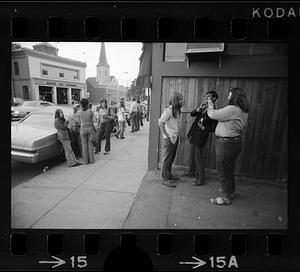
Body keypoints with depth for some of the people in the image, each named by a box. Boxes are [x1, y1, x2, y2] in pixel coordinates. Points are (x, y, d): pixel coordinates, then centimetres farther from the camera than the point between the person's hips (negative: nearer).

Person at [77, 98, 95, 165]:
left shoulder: (79, 112, -6)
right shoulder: (90, 111, -5)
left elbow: (80, 122, 3)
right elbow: (91, 121, 0)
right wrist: (93, 128, 13)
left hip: (83, 129, -1)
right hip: (90, 128, 1)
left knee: (84, 145, 7)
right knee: (90, 144, 10)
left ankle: (86, 161, 12)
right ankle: (91, 159, 15)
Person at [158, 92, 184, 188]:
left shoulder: (176, 110, 10)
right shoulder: (168, 110, -16)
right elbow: (160, 122, -20)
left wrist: (177, 134, 6)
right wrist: (166, 135, -18)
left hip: (175, 137, 8)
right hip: (169, 138, -8)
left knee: (172, 158, 18)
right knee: (167, 158, 1)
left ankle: (169, 175, 33)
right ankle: (165, 179, 12)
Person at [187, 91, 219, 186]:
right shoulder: (203, 107, 11)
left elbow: (214, 128, -12)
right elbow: (192, 114, 8)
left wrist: (204, 128, -26)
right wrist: (198, 109, -8)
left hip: (200, 137, -8)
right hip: (194, 135, 8)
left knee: (198, 157, -3)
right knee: (193, 156, 20)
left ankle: (201, 179, 9)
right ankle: (191, 172, 38)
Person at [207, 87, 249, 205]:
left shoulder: (232, 109, -21)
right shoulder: (243, 111, 11)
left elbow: (213, 115, -19)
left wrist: (210, 106, 3)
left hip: (226, 143, -10)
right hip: (236, 141, 10)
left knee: (223, 171, 3)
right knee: (229, 169, 23)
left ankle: (226, 197, 16)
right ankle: (231, 191, 40)